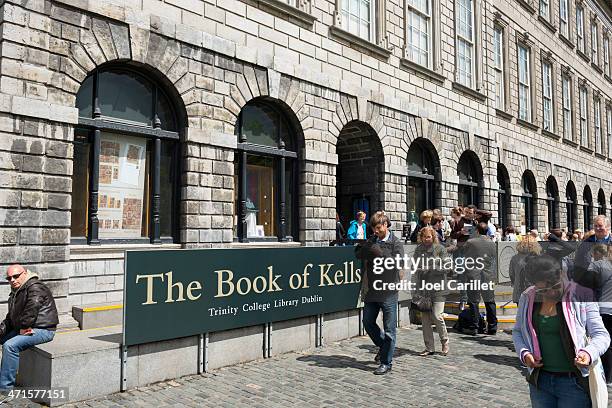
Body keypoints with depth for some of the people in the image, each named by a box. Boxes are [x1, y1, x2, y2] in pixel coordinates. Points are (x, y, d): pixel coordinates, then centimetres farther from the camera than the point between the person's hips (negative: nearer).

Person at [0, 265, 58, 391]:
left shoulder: (35, 288, -15)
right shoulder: (16, 292, 18)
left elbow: (31, 310, -28)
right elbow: (11, 316, 24)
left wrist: (24, 327, -18)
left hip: (42, 330, -11)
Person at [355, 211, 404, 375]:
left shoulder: (396, 243, -4)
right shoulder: (372, 241, 10)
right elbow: (358, 253, 3)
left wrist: (380, 253, -19)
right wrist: (367, 248, -13)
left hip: (389, 291, -5)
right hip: (371, 290, 5)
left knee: (389, 329, 3)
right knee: (368, 323, 14)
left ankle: (386, 363, 15)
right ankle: (383, 346, 37)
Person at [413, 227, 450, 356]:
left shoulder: (440, 248, 0)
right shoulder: (419, 249, 11)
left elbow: (445, 267, -5)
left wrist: (429, 269, -14)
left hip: (437, 287, -4)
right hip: (422, 287, 4)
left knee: (437, 316, -8)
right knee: (425, 318, 4)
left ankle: (445, 342, 18)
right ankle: (429, 348, 14)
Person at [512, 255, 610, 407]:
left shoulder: (581, 296, -10)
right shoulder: (527, 298, 0)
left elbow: (601, 334, -7)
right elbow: (517, 331, 11)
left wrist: (589, 353, -26)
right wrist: (524, 353, -6)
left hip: (575, 383, -3)